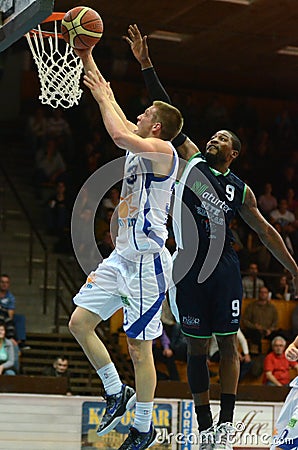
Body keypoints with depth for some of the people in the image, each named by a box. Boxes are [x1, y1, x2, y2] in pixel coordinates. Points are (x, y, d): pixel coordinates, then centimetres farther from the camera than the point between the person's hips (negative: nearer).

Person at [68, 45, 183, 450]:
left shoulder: (162, 150, -12)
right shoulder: (139, 146, 13)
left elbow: (119, 133, -30)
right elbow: (109, 104, 19)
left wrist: (104, 97, -14)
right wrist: (87, 59, 15)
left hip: (147, 262, -9)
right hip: (121, 256, 9)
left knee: (139, 348, -2)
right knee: (80, 322, 5)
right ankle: (117, 393, 20)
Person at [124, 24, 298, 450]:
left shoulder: (241, 190, 11)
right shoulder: (192, 161, 9)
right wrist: (146, 65, 2)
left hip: (224, 267, 1)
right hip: (190, 266, 0)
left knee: (228, 343, -1)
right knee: (197, 347, 3)